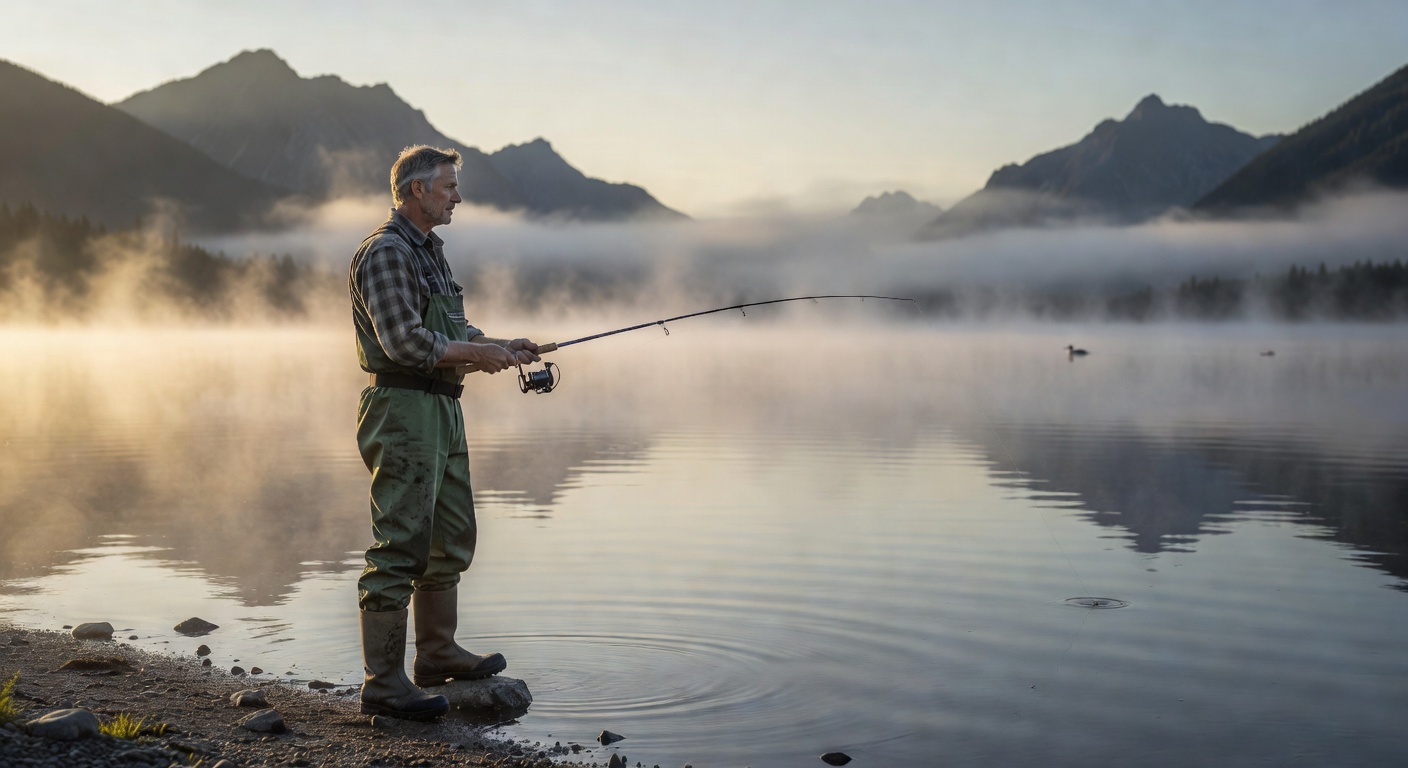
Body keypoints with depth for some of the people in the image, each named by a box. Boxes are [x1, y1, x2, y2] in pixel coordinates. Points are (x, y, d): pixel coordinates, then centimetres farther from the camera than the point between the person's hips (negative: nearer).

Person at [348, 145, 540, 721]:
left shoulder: (430, 250, 19)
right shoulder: (386, 253, -13)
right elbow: (404, 343, -22)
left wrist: (501, 347, 10)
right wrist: (477, 353, -13)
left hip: (442, 410, 11)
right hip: (403, 411, -11)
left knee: (451, 539, 18)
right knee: (399, 548, -9)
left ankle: (438, 655, 31)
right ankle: (383, 684, -5)